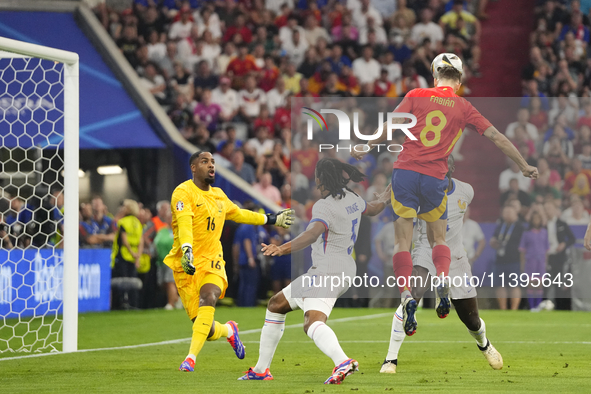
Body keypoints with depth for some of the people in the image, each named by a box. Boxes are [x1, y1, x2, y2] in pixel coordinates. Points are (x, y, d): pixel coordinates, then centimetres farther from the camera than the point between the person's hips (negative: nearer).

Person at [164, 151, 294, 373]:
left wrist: (272, 220, 42)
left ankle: (191, 358, -32)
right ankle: (229, 331, 30)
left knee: (207, 298, -30)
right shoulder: (184, 192, -6)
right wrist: (187, 249, -41)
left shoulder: (218, 195, 17)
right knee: (207, 330, -7)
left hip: (212, 262, 4)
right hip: (187, 264, -4)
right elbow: (184, 222, -24)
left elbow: (238, 214, 36)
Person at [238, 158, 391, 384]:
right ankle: (261, 370, 26)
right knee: (276, 304, 21)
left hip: (328, 270, -10)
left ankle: (342, 362, -60)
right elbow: (373, 209, 32)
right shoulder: (352, 198, 11)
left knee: (313, 322, -34)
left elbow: (313, 233, -33)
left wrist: (282, 249, -44)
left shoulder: (324, 207, -15)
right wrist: (386, 197, 54)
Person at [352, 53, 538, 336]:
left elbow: (389, 128, 0)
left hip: (405, 173, -1)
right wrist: (523, 165, 17)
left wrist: (365, 150, 15)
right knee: (438, 238, 19)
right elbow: (496, 137, 9)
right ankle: (442, 281, -6)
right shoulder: (463, 108, 7)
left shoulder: (416, 96, 5)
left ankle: (406, 294, -16)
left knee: (403, 242, 2)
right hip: (435, 179, 1)